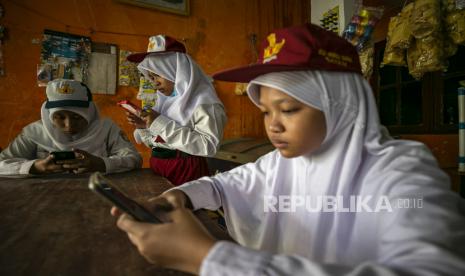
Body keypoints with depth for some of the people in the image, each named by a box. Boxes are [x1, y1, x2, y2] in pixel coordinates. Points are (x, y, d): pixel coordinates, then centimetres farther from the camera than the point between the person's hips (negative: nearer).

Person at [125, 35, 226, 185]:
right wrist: (145, 126, -4)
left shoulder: (203, 100, -12)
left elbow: (209, 145, -24)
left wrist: (161, 124, -21)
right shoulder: (165, 99, 10)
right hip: (156, 167, 7)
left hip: (186, 170, -7)